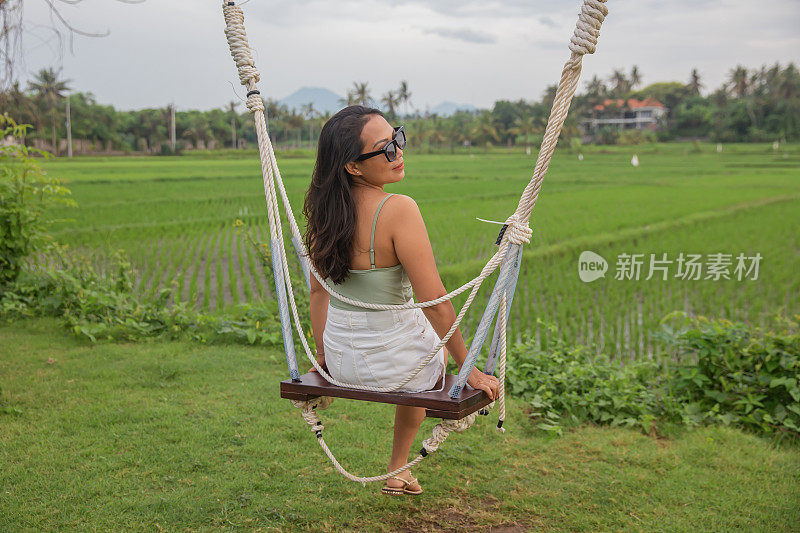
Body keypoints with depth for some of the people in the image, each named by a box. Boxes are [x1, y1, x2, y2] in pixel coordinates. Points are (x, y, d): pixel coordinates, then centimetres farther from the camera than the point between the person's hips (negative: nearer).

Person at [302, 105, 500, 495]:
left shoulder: (323, 208, -5)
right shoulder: (399, 210, -26)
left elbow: (319, 291, 5)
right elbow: (434, 302, -22)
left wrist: (323, 356, 18)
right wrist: (470, 370, -11)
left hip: (341, 361, 6)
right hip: (391, 364, -6)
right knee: (437, 344, 31)